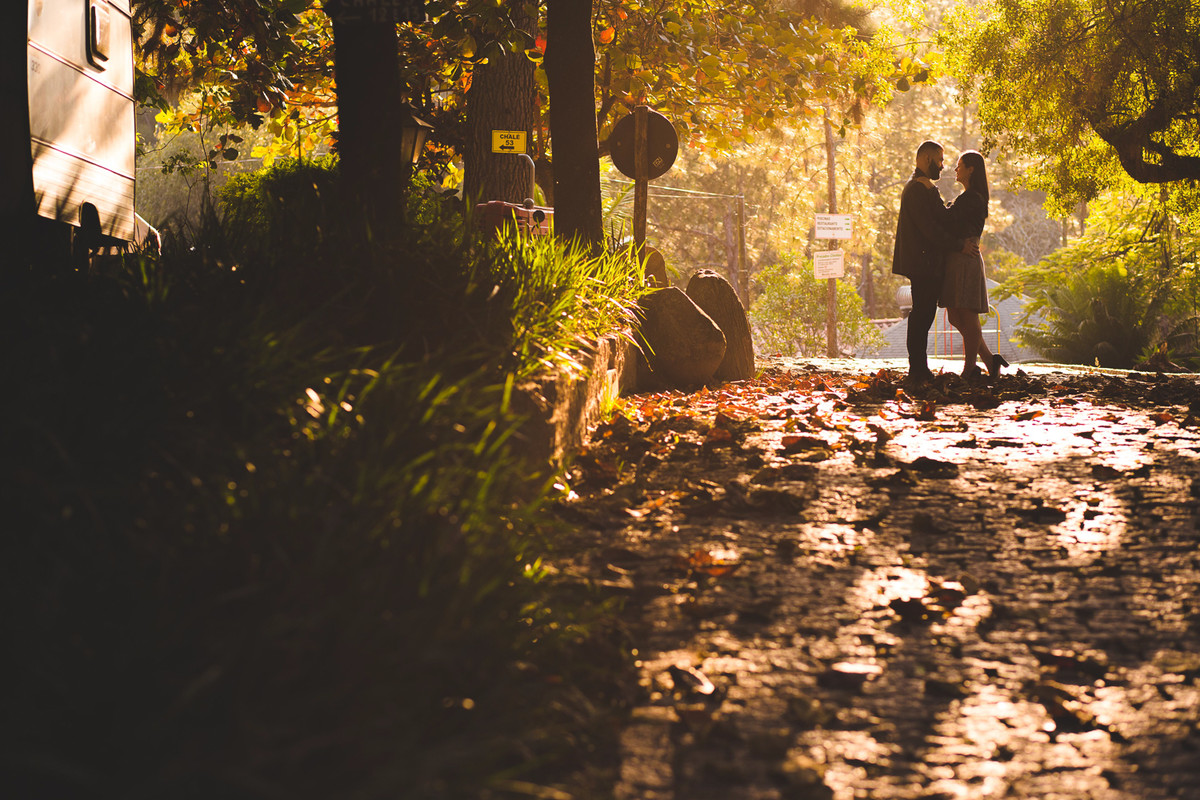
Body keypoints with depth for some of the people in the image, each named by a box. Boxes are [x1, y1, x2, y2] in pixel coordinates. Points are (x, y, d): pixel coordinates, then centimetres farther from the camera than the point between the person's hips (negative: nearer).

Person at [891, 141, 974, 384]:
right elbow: (929, 227, -20)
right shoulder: (918, 188, -13)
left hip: (924, 262, 11)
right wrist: (959, 245, -15)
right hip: (924, 263, -11)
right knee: (922, 315, -9)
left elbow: (938, 220, 22)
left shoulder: (922, 187, 21)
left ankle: (919, 370, 14)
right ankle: (918, 372, -7)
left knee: (922, 316, 11)